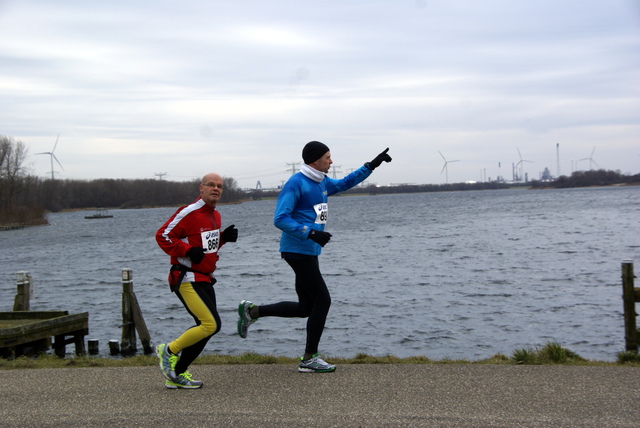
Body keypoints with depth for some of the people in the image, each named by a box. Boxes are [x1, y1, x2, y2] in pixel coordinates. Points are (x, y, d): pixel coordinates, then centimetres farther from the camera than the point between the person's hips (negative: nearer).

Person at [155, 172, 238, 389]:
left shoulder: (215, 215, 13)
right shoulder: (189, 213, -14)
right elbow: (163, 235, -13)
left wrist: (223, 237, 6)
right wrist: (188, 251, -23)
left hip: (204, 280, 10)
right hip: (187, 279, -10)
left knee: (205, 328, 11)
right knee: (211, 324, -17)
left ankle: (176, 374, 20)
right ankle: (169, 351, 2)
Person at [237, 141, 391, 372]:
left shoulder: (322, 183, 13)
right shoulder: (296, 183, -14)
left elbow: (345, 183, 32)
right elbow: (280, 219, -19)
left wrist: (371, 166, 25)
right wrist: (311, 233, -26)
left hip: (308, 253, 10)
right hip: (298, 251, -9)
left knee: (305, 307, 11)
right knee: (322, 301, -5)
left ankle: (252, 311, 21)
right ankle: (309, 359, 5)